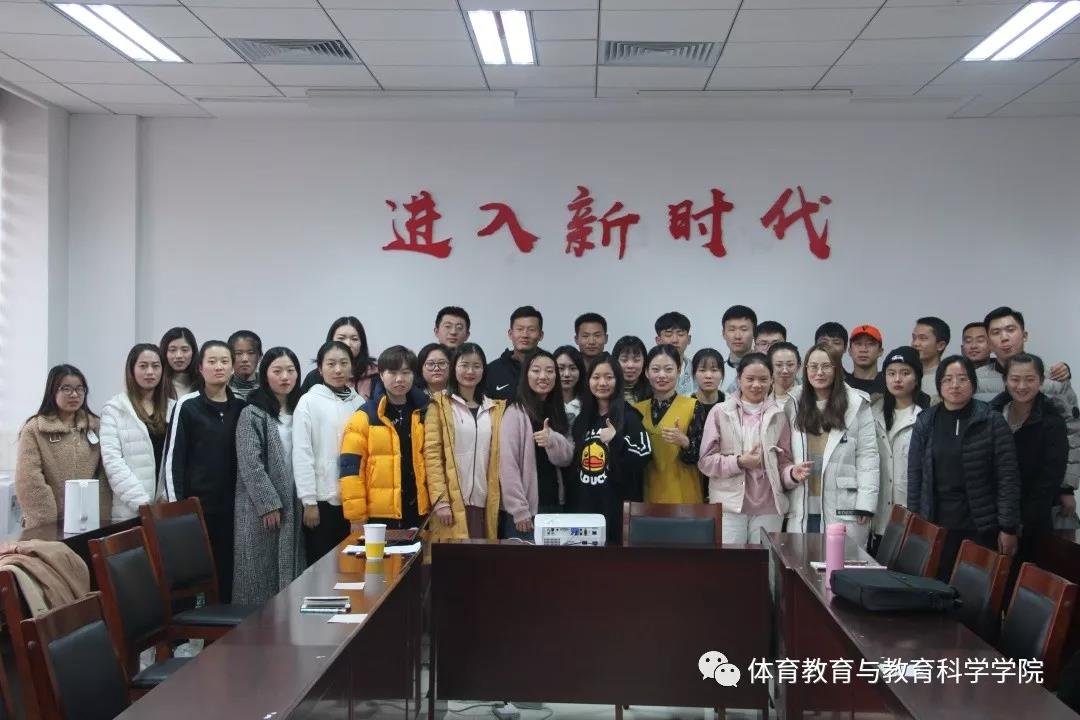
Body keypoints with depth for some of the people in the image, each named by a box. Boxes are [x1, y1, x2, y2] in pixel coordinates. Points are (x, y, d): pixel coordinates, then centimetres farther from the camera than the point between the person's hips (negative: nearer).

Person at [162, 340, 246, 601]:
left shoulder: (240, 408, 9)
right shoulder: (187, 406, -2)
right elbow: (173, 459, -4)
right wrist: (176, 505, -10)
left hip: (230, 507, 3)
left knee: (226, 574, 3)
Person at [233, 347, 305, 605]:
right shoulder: (252, 414, -5)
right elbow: (250, 465, -11)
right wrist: (269, 504, -14)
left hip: (294, 507, 5)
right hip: (260, 509, -5)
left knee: (291, 570, 6)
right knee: (260, 574, -1)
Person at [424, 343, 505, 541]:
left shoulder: (496, 408, 13)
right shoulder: (440, 405, 2)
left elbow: (499, 457, 13)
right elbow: (431, 454, -4)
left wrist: (498, 497, 4)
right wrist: (440, 500, -11)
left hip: (485, 502, 3)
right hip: (452, 503, -3)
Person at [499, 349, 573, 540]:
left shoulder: (557, 411, 12)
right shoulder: (516, 412, -8)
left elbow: (566, 458, 4)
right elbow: (508, 465, -13)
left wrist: (552, 440, -16)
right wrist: (519, 510, -17)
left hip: (554, 505, 6)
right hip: (525, 509, -6)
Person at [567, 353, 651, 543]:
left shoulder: (629, 417, -3)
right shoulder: (582, 419, 13)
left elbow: (642, 458, -11)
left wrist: (616, 441, -23)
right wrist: (569, 505, 14)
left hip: (617, 507, -5)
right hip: (582, 505, 5)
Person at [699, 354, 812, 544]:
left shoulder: (778, 416, 8)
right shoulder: (719, 412, 2)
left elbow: (783, 462, 11)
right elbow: (705, 461, 0)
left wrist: (792, 473, -11)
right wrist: (739, 462, -13)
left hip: (768, 507, 2)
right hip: (729, 506, -2)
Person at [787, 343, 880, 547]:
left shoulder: (856, 404, 1)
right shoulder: (794, 403, 9)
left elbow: (867, 457, -2)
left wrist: (865, 505, -8)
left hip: (843, 510, -2)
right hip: (802, 510, 2)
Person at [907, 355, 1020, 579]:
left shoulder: (992, 422, -2)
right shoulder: (925, 423, 6)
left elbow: (1008, 478, -4)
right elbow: (914, 477, 7)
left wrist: (1008, 528, -7)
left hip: (981, 528, -2)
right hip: (936, 527, 2)